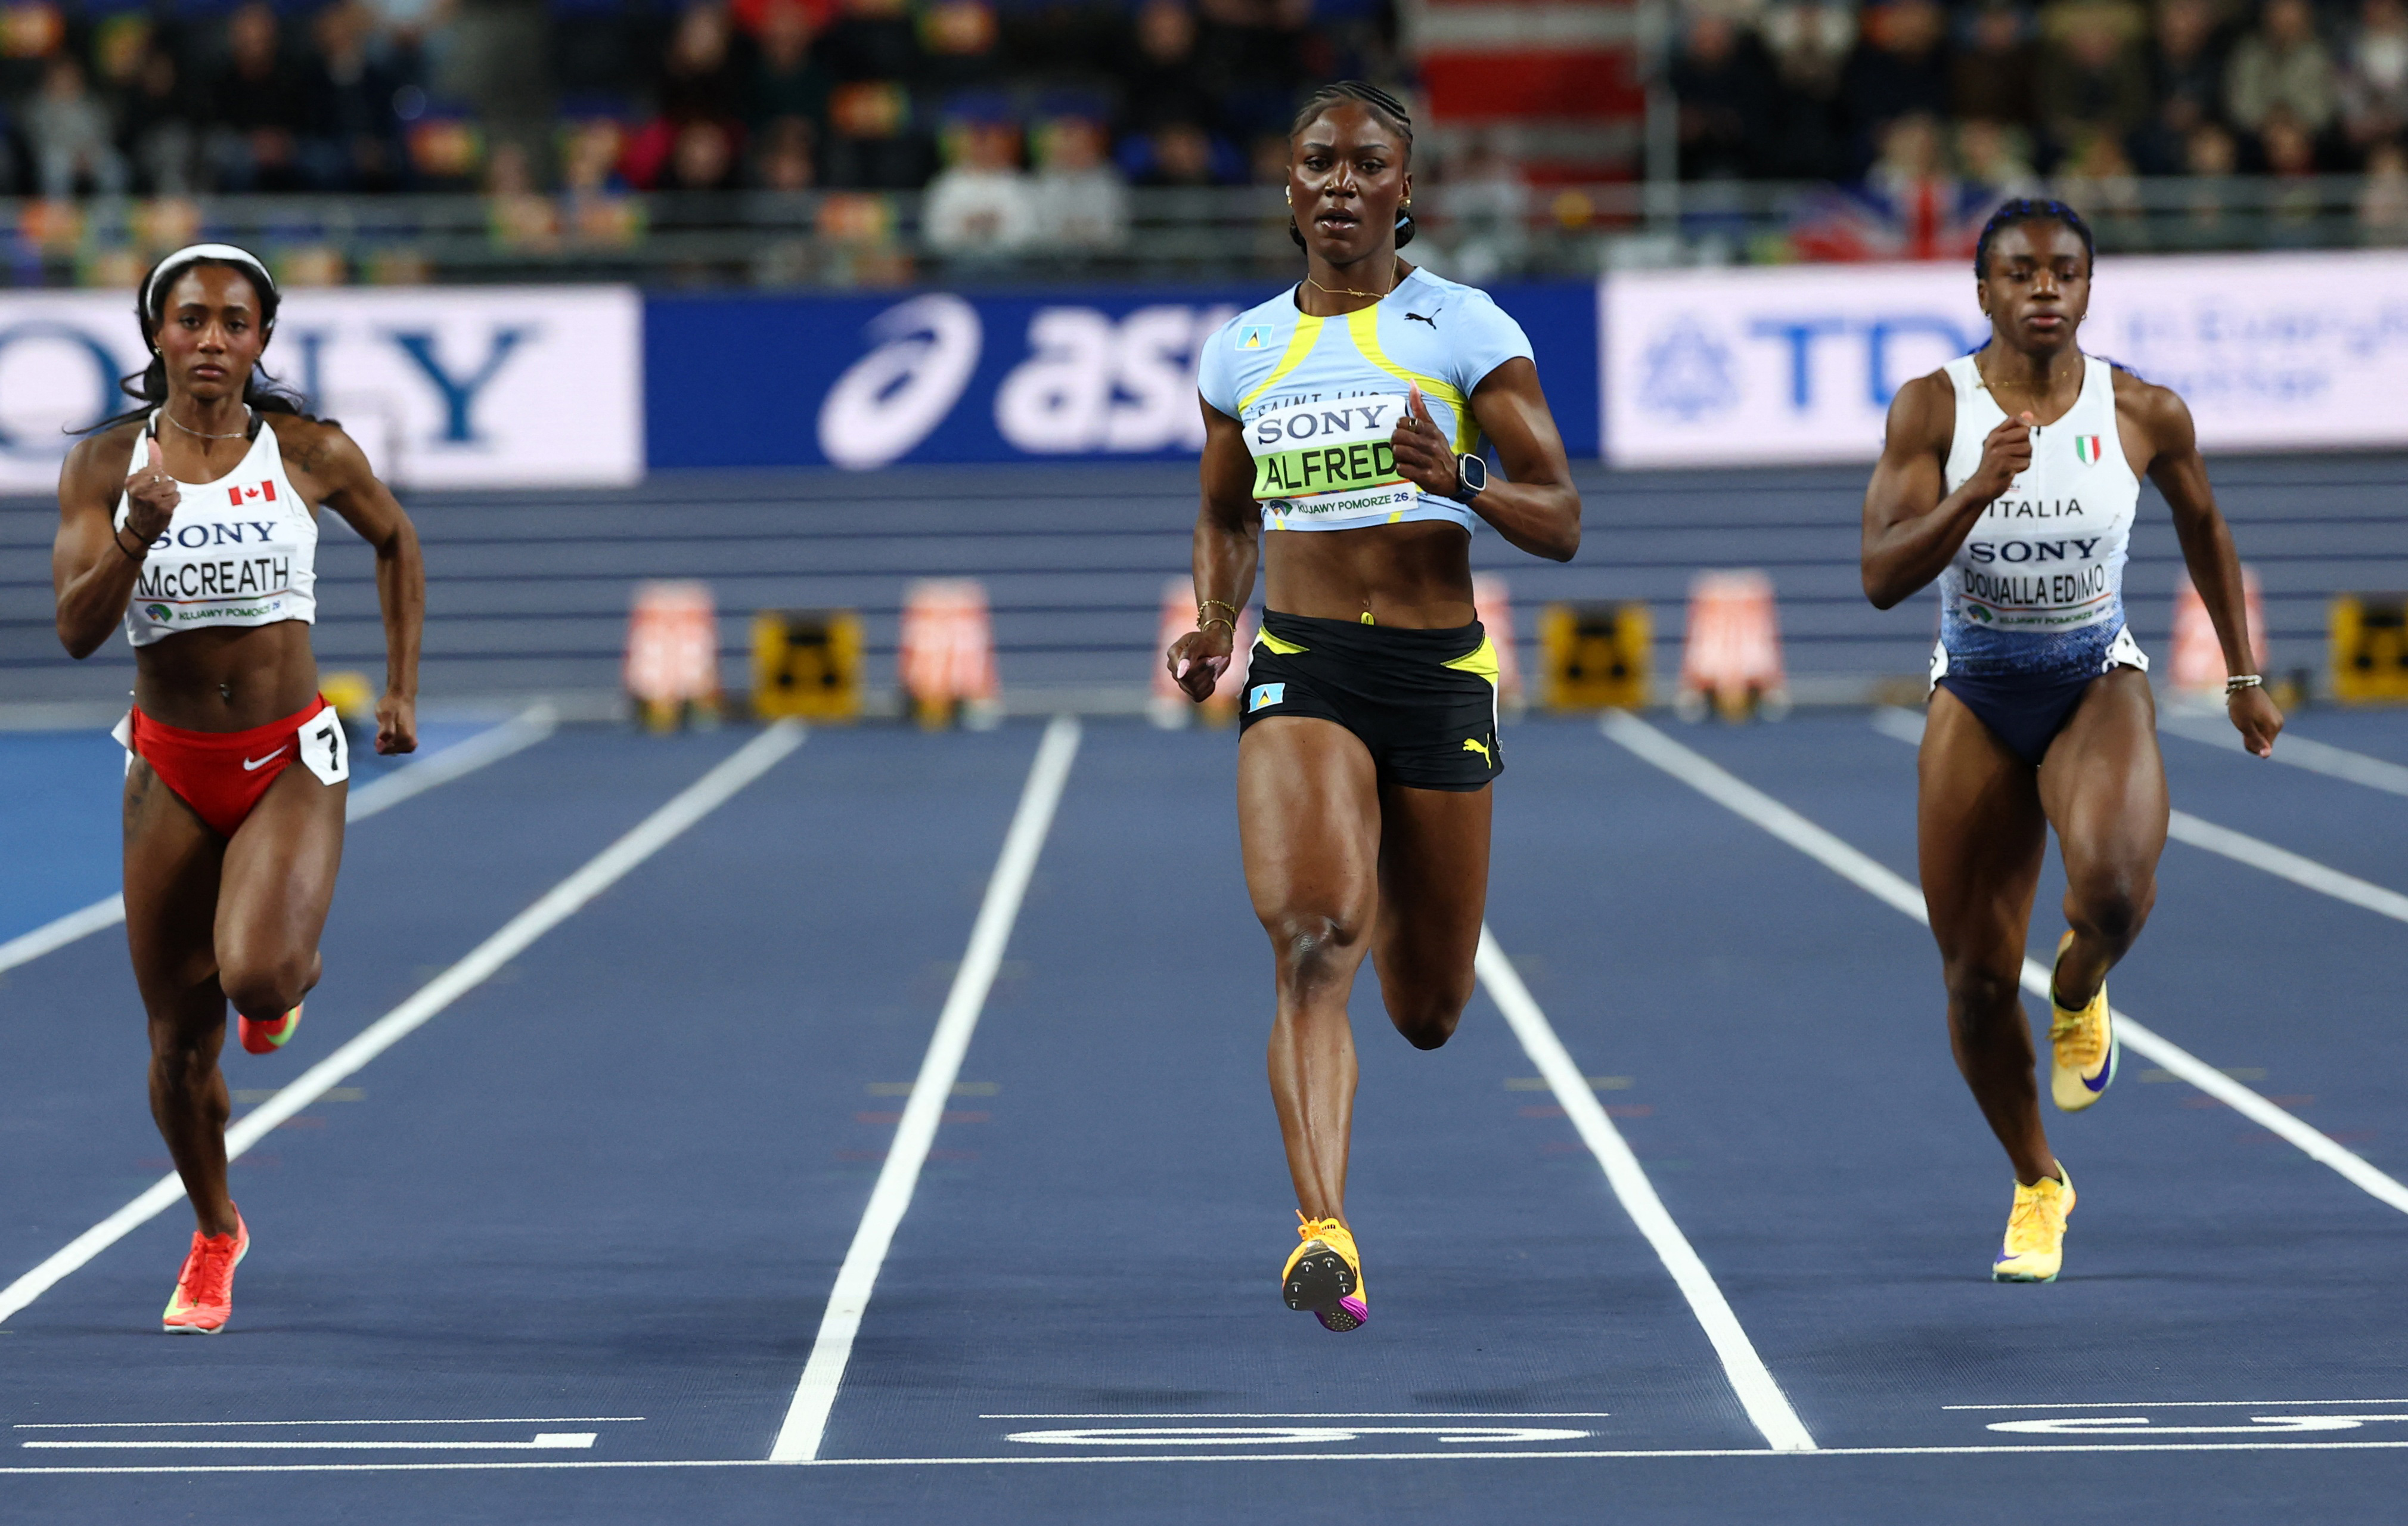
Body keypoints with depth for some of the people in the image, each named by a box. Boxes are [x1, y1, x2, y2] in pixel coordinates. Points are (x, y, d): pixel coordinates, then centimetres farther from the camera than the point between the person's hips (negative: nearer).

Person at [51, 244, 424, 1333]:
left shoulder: (310, 453, -7)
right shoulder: (104, 463, -6)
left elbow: (395, 541, 13)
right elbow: (76, 629, -13)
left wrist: (402, 688, 12)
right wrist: (135, 538, -30)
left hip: (289, 763, -2)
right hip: (170, 770, 2)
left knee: (255, 974, -28)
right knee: (181, 1042, 7)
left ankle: (294, 973, 12)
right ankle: (214, 1234, 34)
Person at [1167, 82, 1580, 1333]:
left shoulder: (1464, 331, -1)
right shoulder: (1243, 351, 8)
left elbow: (1561, 524, -3)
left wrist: (1460, 478, -23)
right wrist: (1215, 626, 3)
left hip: (1440, 670, 0)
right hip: (1301, 669, 0)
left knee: (1427, 1014, 10)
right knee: (1310, 940, -25)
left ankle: (1399, 907, 48)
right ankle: (1325, 1235, -33)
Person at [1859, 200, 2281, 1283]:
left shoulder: (2145, 416, -8)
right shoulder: (1932, 410, -11)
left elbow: (2203, 528, 12)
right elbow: (1882, 577, -18)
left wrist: (2242, 678, 17)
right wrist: (1976, 490, -33)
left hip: (2100, 688, -1)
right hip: (1975, 699, 1)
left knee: (2115, 883, -33)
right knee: (1976, 979, 2)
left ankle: (2079, 990, 5)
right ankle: (2037, 1185, 28)